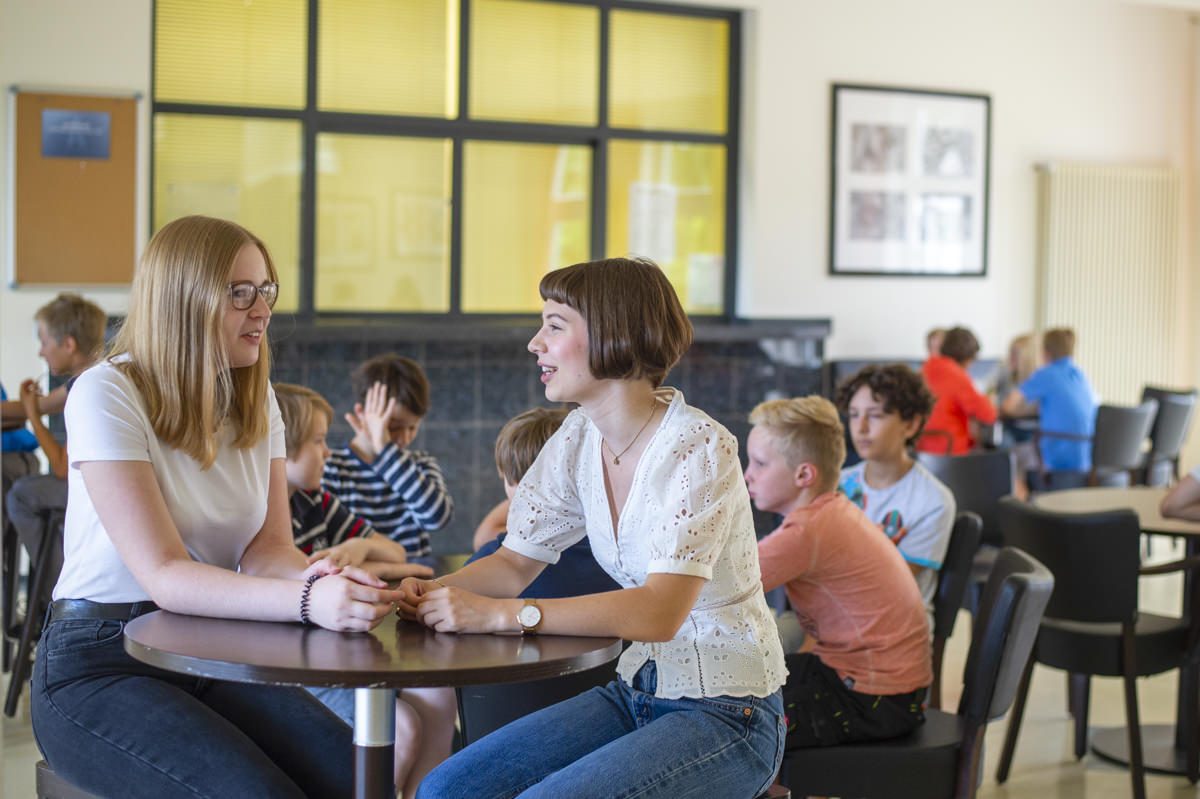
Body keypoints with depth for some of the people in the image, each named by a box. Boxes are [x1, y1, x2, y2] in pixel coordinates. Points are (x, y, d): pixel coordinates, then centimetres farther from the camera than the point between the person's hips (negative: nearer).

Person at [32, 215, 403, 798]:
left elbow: (267, 549, -1)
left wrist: (318, 579, -26)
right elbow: (164, 576, -23)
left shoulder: (257, 400, 8)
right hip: (99, 663, -5)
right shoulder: (106, 395, -14)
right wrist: (307, 601, -37)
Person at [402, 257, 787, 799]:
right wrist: (433, 592, -13)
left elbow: (657, 612, -29)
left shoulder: (699, 449, -20)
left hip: (725, 713, -6)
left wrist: (501, 614, -32)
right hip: (637, 690, 7)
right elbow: (515, 561, 8)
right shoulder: (578, 440, 2)